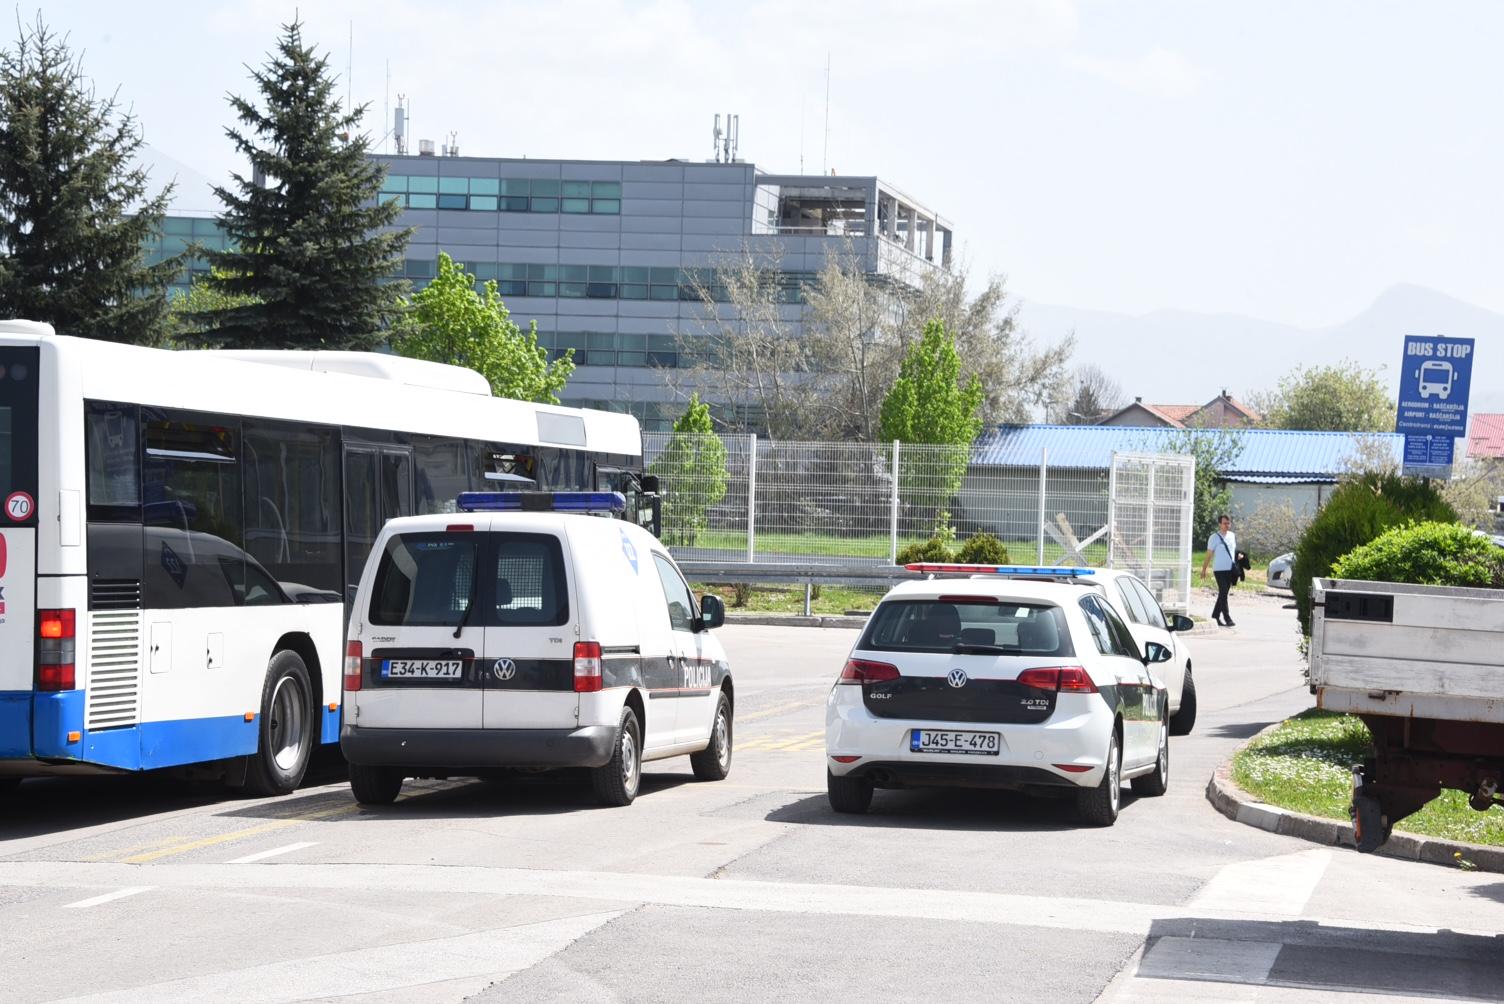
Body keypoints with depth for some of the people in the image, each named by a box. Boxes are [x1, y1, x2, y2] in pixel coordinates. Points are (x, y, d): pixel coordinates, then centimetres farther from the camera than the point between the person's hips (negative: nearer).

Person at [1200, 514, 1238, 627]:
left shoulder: (1233, 536, 10)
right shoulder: (1214, 538, -6)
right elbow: (1209, 555, -3)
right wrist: (1204, 570, -2)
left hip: (1230, 570, 6)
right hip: (1219, 569, -6)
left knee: (1223, 593, 11)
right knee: (1223, 593, -10)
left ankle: (1216, 615, 22)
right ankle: (1227, 618, -13)